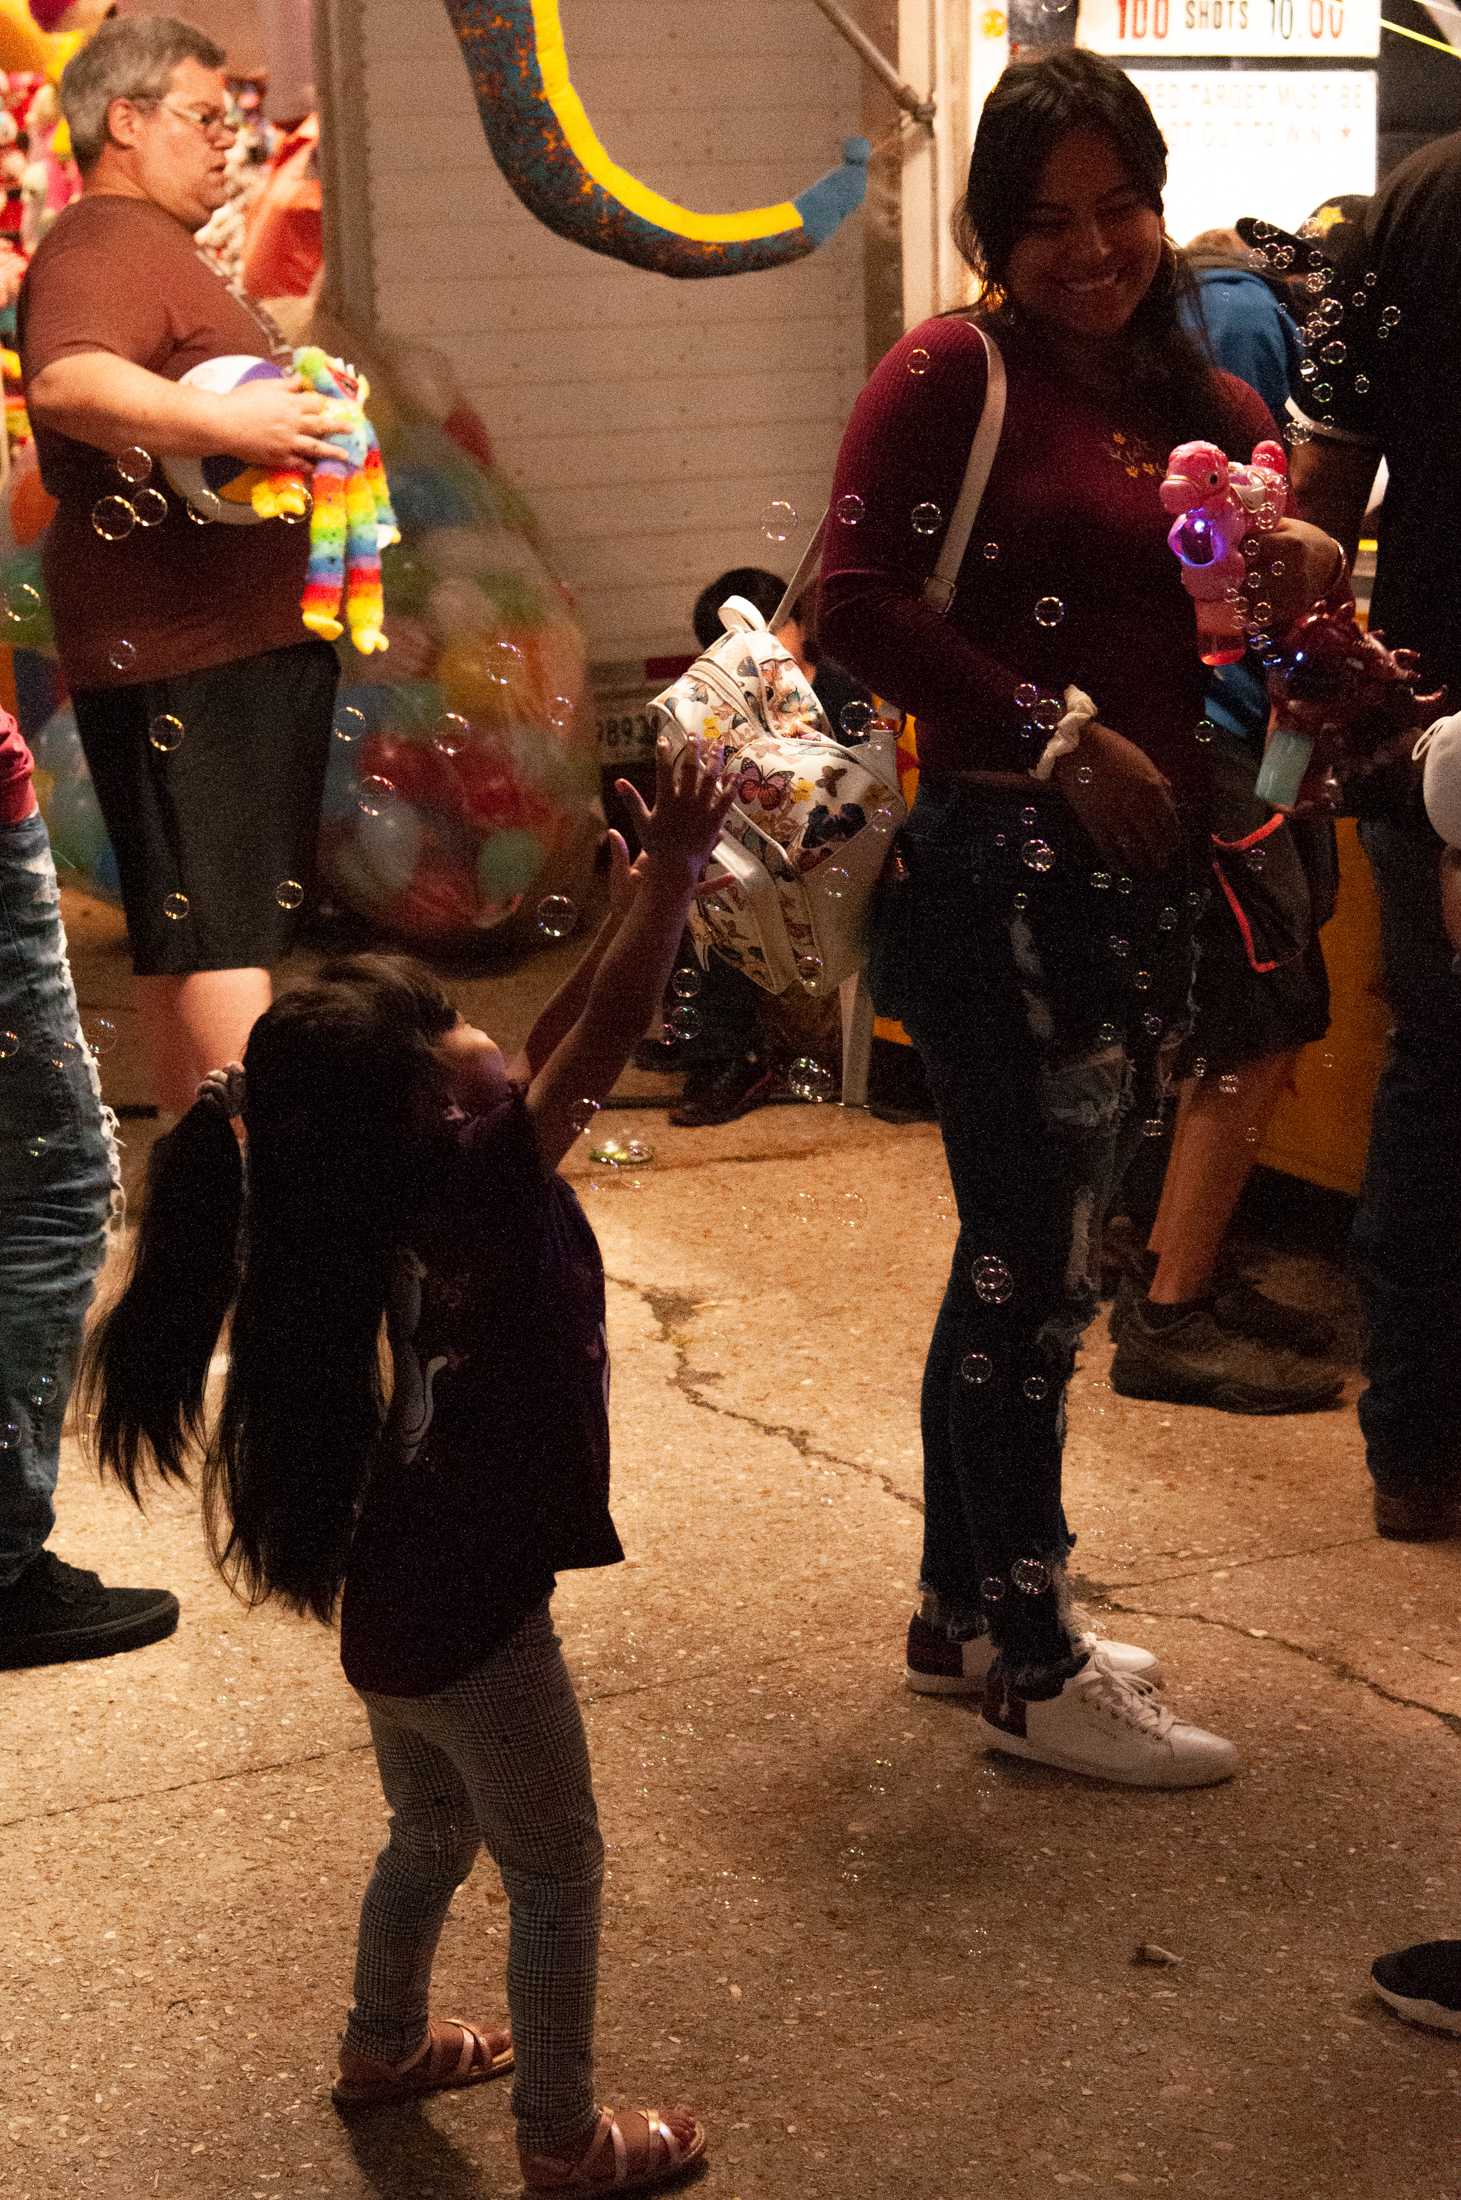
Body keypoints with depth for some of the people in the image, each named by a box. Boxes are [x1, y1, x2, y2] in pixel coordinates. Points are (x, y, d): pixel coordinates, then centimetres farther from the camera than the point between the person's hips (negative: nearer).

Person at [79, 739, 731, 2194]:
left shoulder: (397, 1197, -2)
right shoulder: (481, 1195, -25)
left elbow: (554, 1049, 9)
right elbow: (605, 1035, -26)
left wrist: (630, 908, 6)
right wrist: (678, 867, -20)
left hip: (392, 1597, 8)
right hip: (470, 1622, -8)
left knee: (432, 1833, 29)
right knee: (554, 1871, 11)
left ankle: (385, 2047, 48)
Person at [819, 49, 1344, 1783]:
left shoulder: (1206, 410, 13)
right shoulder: (953, 374, -7)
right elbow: (858, 603, -16)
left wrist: (1301, 584, -5)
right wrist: (1059, 734, -17)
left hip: (1140, 882, 7)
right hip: (1003, 870, -7)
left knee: (1024, 1263, 16)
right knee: (1030, 1269, 0)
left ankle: (962, 1615, 31)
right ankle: (1033, 1674, 12)